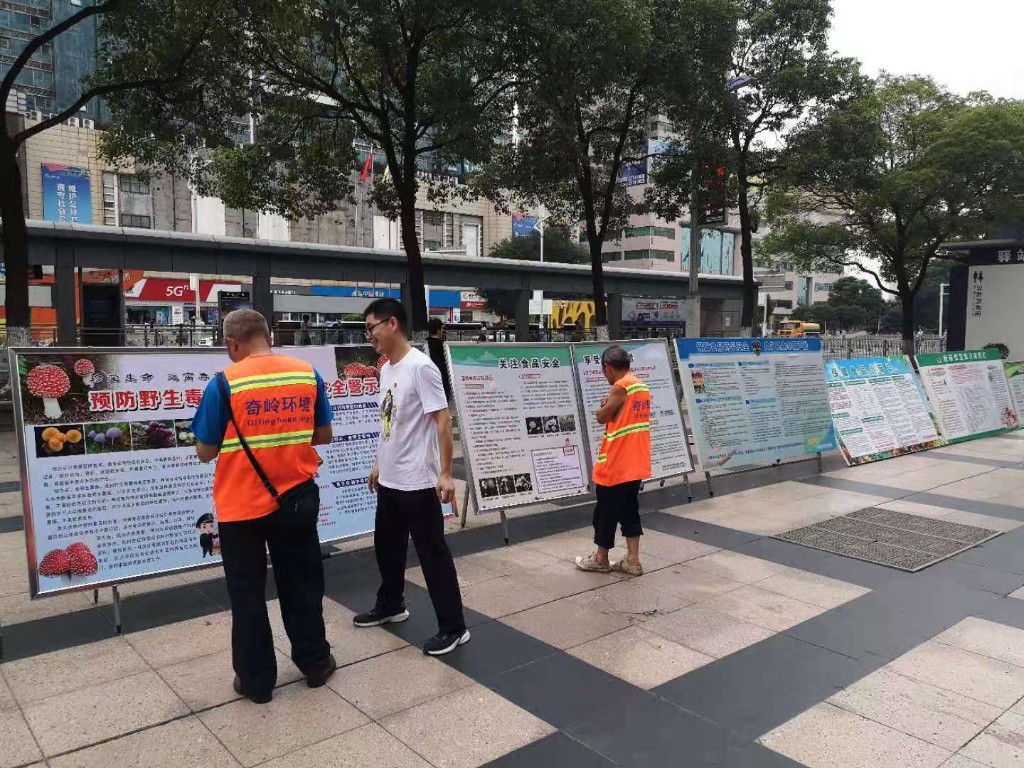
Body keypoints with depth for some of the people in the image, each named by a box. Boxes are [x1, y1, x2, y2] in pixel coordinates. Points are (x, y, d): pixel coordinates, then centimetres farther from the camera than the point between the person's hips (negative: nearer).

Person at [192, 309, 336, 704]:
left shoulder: (225, 383, -13)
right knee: (302, 584, 18)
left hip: (241, 505, -3)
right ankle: (315, 663, 31)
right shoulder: (307, 374, -3)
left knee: (247, 593, 13)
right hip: (297, 499, 3)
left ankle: (256, 679, 24)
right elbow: (323, 435, 5)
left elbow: (205, 452, -8)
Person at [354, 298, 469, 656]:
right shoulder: (386, 369, 9)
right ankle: (391, 606, 42)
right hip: (388, 479, 9)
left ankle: (453, 627, 12)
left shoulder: (420, 367, -17)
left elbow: (442, 420, -20)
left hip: (417, 481, -9)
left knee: (433, 554, 0)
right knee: (387, 546, 22)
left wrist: (445, 473, -23)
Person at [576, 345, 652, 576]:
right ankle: (633, 561, 14)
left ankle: (601, 559, 18)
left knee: (606, 510, 6)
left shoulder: (620, 387, -17)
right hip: (636, 462, 8)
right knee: (629, 509, 14)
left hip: (616, 462, -8)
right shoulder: (642, 386, 10)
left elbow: (602, 417, -9)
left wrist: (604, 406, 8)